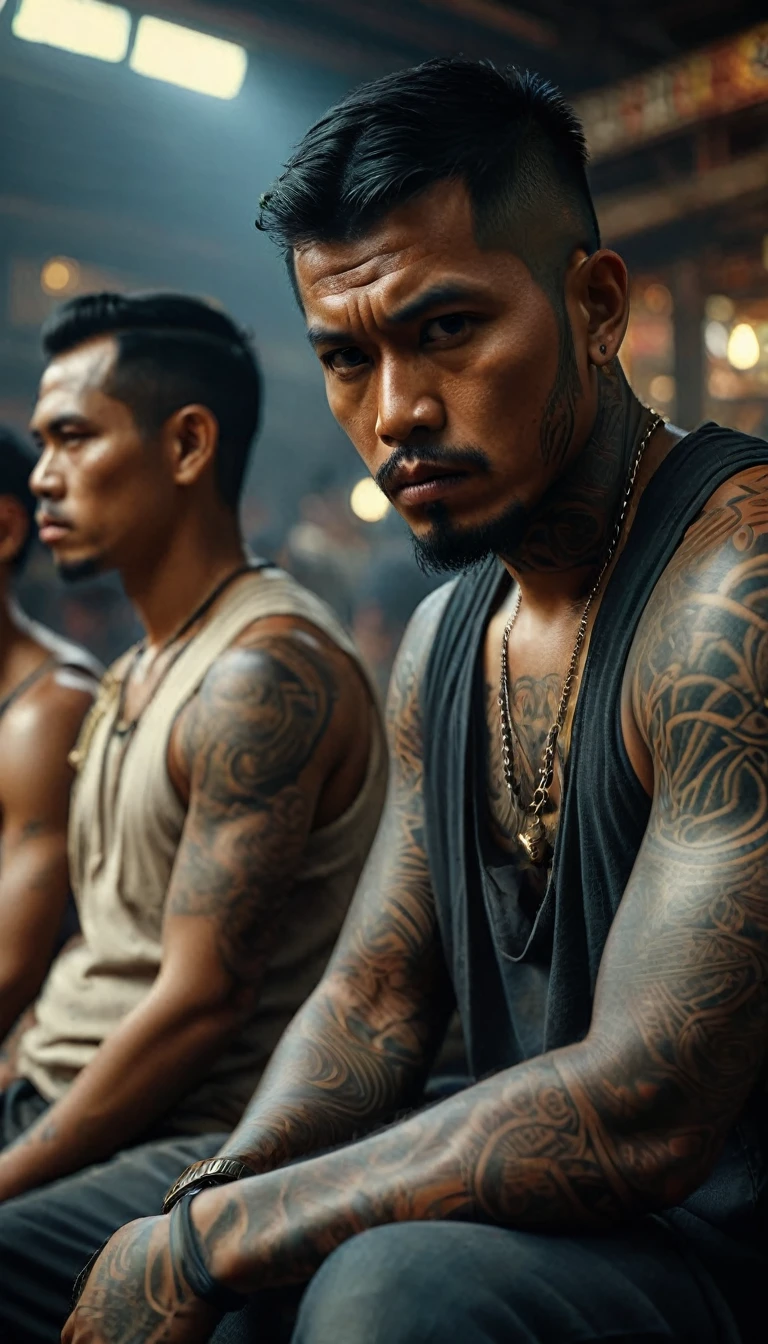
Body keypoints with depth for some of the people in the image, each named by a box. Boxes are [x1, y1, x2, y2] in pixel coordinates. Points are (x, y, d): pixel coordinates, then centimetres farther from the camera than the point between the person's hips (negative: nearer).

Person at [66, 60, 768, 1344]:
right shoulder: (444, 638, 6)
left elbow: (649, 1112, -27)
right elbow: (374, 997, 7)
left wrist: (204, 1241, -19)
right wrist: (199, 1220, -10)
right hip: (527, 1225, 7)